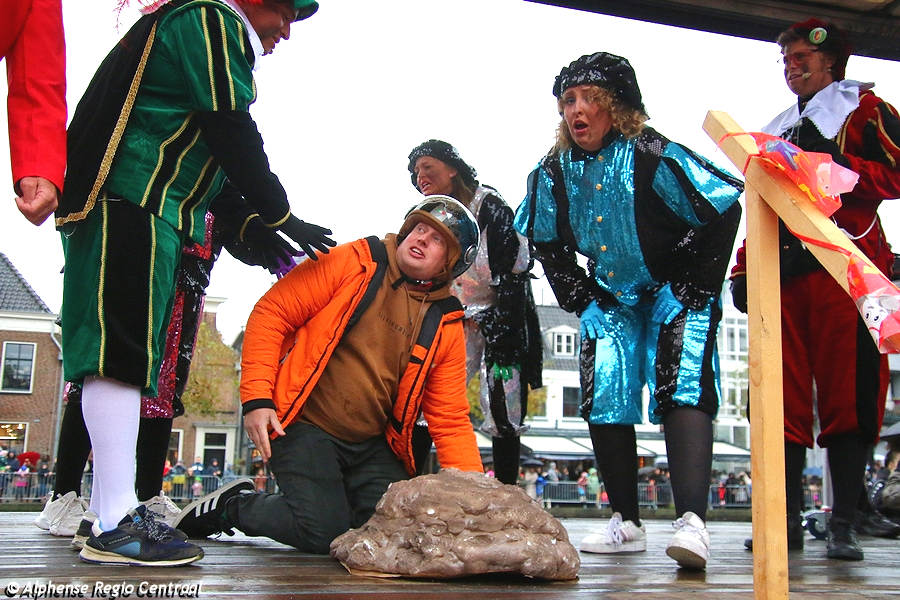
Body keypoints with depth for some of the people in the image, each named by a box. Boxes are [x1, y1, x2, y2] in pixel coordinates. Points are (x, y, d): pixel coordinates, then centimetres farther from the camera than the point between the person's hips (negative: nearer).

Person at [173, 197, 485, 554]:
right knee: (324, 532, -19)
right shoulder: (353, 262, -3)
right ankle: (230, 506, 9)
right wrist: (256, 398, -15)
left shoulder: (446, 324, 6)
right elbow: (271, 314, -6)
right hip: (306, 426, -5)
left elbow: (450, 419, 5)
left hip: (372, 446, 5)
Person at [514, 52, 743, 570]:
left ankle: (692, 522, -31)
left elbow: (724, 213, -17)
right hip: (611, 299, 6)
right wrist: (582, 300, 2)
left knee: (682, 389, -23)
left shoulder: (654, 156, -22)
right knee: (603, 403, 0)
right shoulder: (555, 171, -6)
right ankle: (628, 524, 11)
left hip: (677, 294, -5)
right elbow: (548, 245, 10)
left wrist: (695, 292, -15)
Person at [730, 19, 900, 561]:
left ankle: (844, 524, -2)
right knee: (784, 398, 0)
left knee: (847, 395, -7)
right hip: (783, 272, 5)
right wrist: (744, 269, 15)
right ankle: (788, 518, 5)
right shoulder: (778, 130, 27)